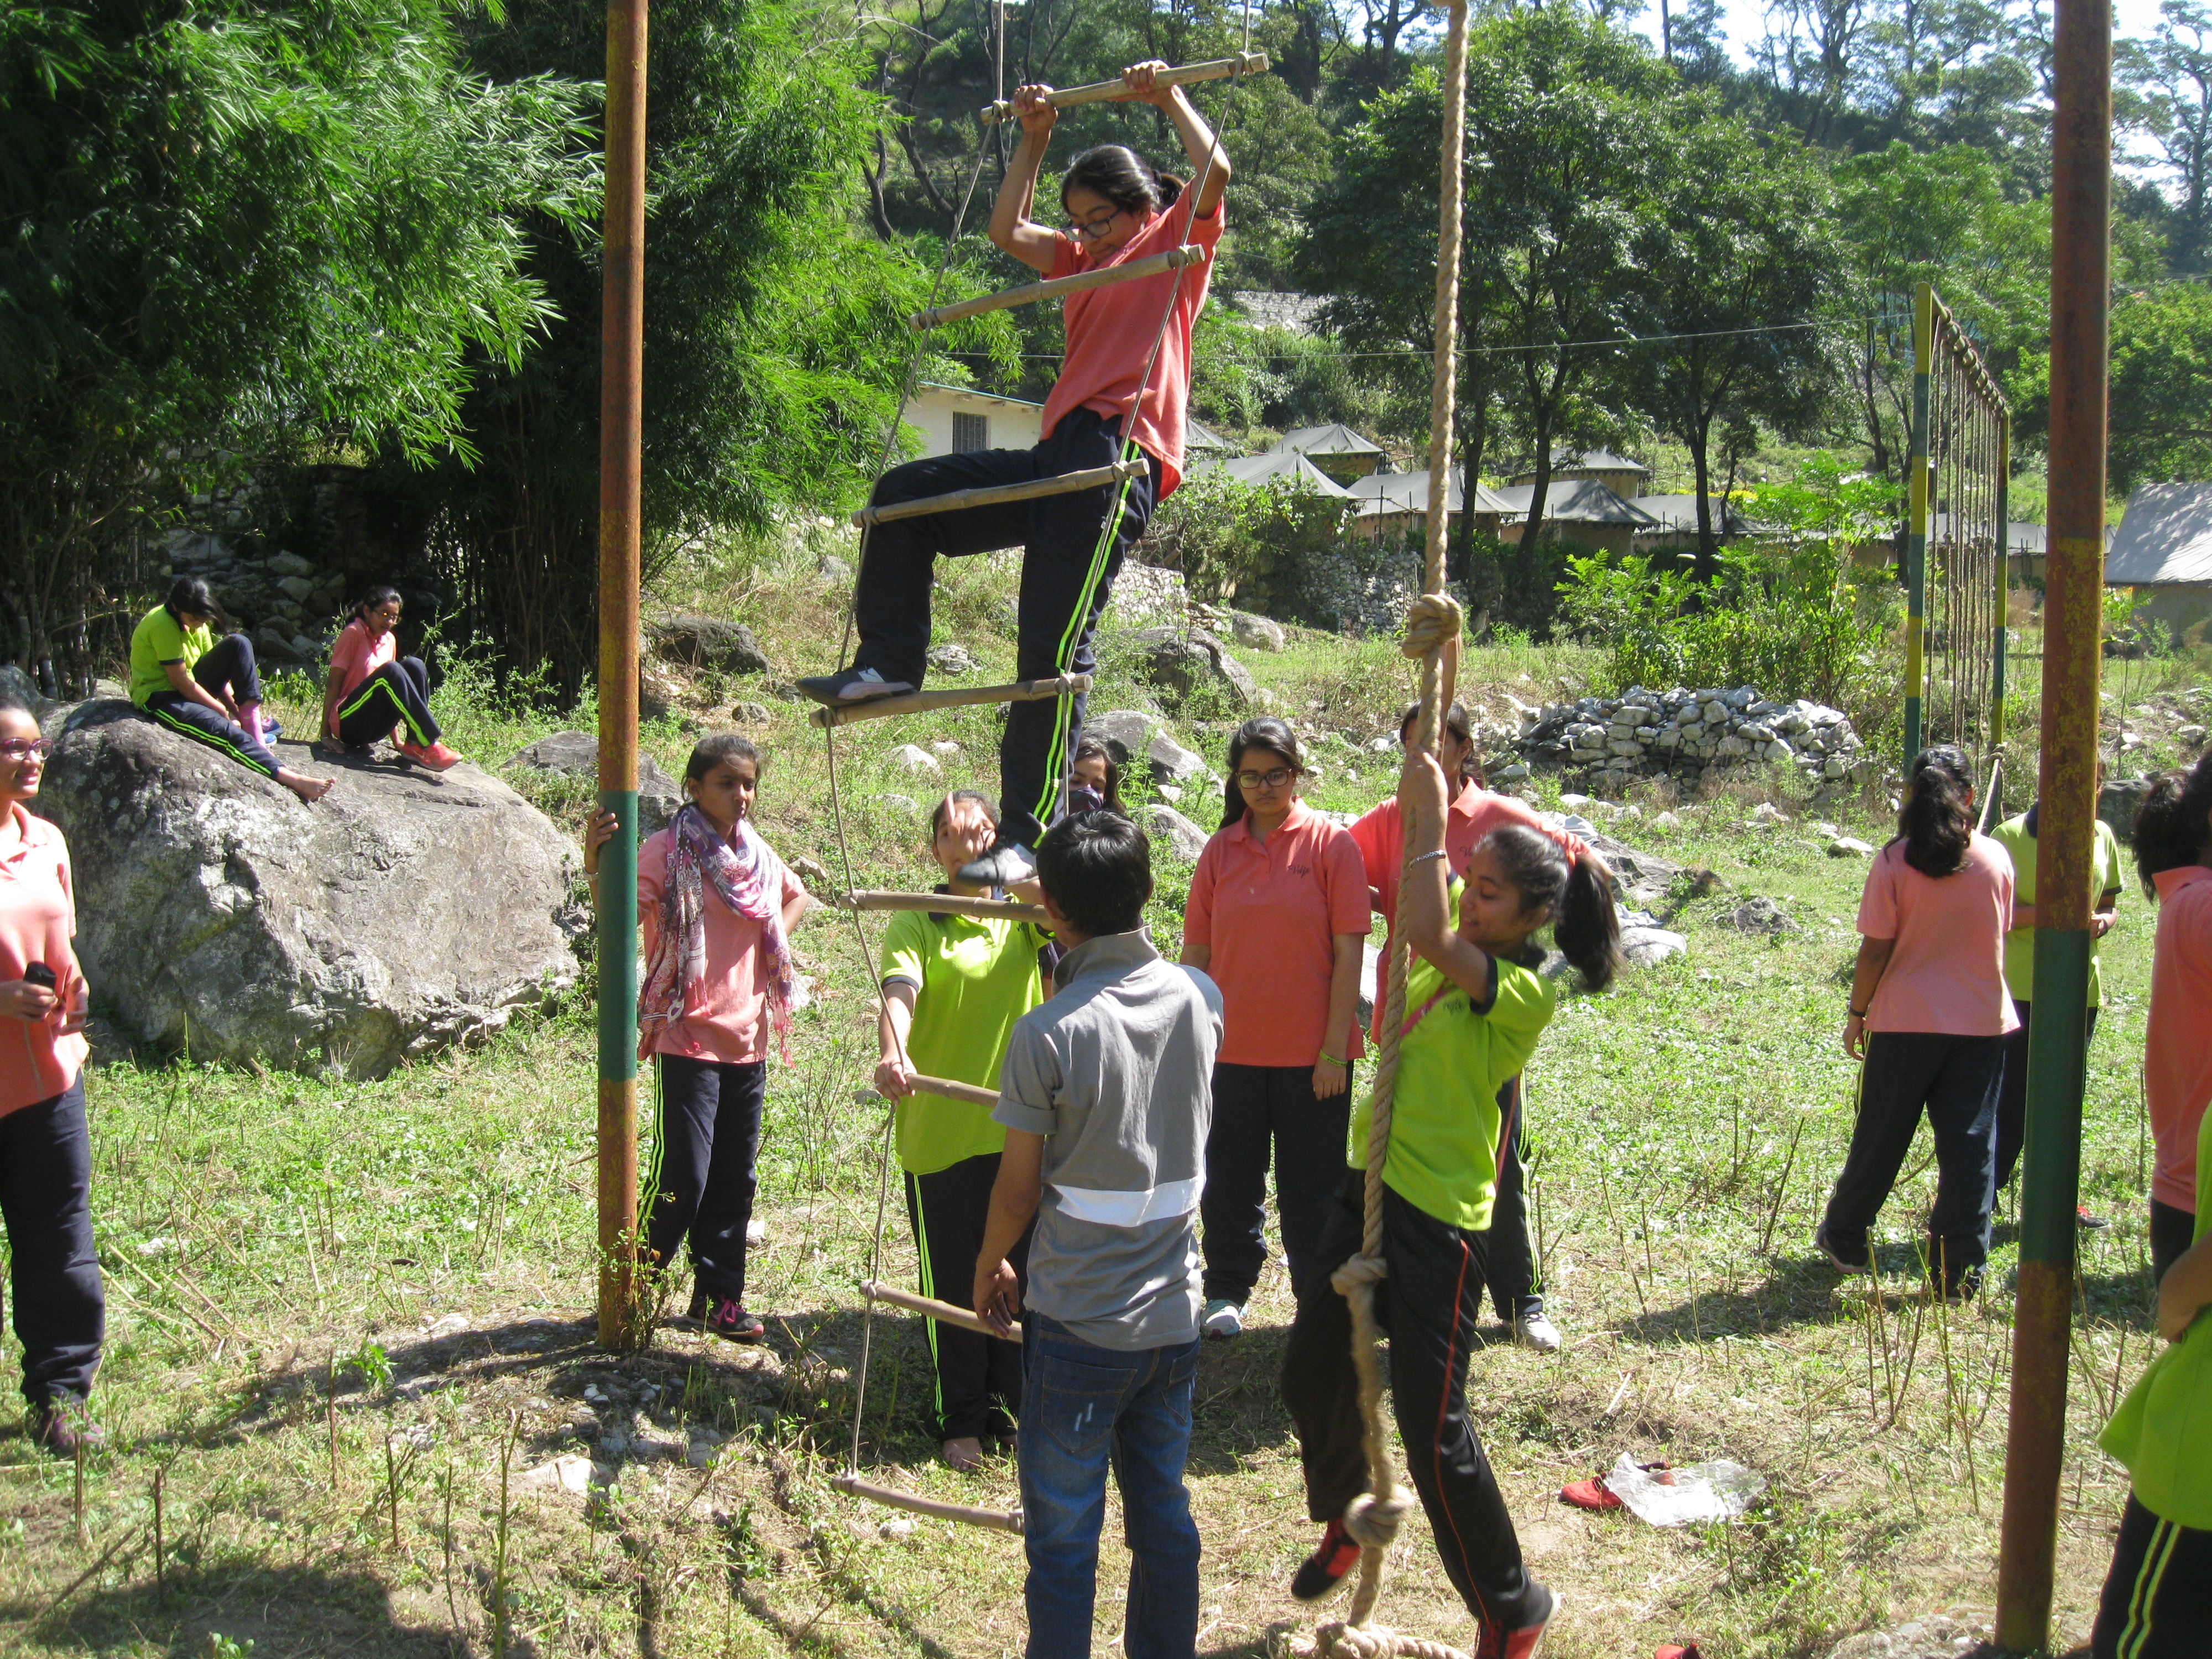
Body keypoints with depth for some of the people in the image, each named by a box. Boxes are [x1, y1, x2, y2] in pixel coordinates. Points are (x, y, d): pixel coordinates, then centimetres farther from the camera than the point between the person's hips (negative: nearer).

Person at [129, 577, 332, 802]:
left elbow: (216, 671, 5)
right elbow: (180, 681, -23)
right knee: (226, 731, -32)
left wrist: (235, 707, -7)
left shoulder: (196, 620, 4)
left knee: (238, 644, -8)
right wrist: (225, 712, -17)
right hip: (159, 697, -9)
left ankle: (253, 725, -15)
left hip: (189, 687, 9)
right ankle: (290, 778, -41)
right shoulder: (163, 625, -22)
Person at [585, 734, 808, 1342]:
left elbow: (797, 897, 30)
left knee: (734, 1180, 11)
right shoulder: (669, 851, -10)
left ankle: (718, 1297, 22)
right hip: (689, 1039, -6)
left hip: (748, 1039, 6)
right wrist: (594, 865, -39)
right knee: (683, 1179, -8)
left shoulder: (758, 855, 9)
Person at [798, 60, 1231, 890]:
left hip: (1119, 459, -8)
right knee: (904, 495, 7)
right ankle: (888, 660, 6)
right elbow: (1007, 229, 30)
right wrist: (1034, 138, 27)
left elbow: (1215, 172, -9)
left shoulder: (1179, 238, 8)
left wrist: (1171, 98, 2)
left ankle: (1027, 836, -12)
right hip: (1059, 453, 9)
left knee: (1054, 648, -14)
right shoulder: (1085, 259, 29)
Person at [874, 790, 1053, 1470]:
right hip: (940, 1128, -2)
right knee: (952, 1280, 5)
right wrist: (893, 1054, -39)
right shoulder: (916, 923, -1)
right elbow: (899, 993, -19)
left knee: (1018, 1273, 9)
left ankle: (1008, 1400, 25)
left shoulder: (1023, 914, 7)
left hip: (1018, 1128, 2)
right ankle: (962, 1418, 18)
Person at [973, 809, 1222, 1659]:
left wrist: (988, 1268, 9)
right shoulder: (1200, 997, -4)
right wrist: (1074, 978, 17)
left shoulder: (1047, 1033, -18)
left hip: (1077, 1325, -5)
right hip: (1174, 1316, 5)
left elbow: (1019, 1187, -10)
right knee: (1165, 1518, 17)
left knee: (1063, 1536, 6)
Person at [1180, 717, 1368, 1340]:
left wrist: (1335, 1048, -11)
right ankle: (1227, 1294, 29)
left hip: (1311, 1053, -3)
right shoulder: (1220, 851, 4)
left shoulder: (1331, 845, -5)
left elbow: (1348, 954, -7)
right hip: (1231, 1049, 3)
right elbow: (1196, 953, 7)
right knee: (1230, 1179, 12)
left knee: (1311, 1186, 8)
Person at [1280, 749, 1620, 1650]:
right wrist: (1424, 800, 1)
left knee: (1432, 1427, -3)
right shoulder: (1463, 946, 3)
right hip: (1370, 1183, 8)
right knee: (1310, 1376, 19)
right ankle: (1343, 1518, 48)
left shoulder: (1524, 991, -19)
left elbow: (1426, 932, -33)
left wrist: (1430, 818, -27)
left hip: (1440, 1215, -8)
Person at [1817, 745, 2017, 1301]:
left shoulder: (1895, 861, -9)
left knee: (1881, 1137, 12)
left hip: (1907, 1022, -1)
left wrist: (1857, 1014, 2)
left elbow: (1876, 949, -9)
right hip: (1982, 1021, 1)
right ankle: (1960, 1271, 4)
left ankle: (1845, 1240, 28)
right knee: (1970, 1146, 5)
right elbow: (2000, 931, 13)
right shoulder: (1996, 859, -1)